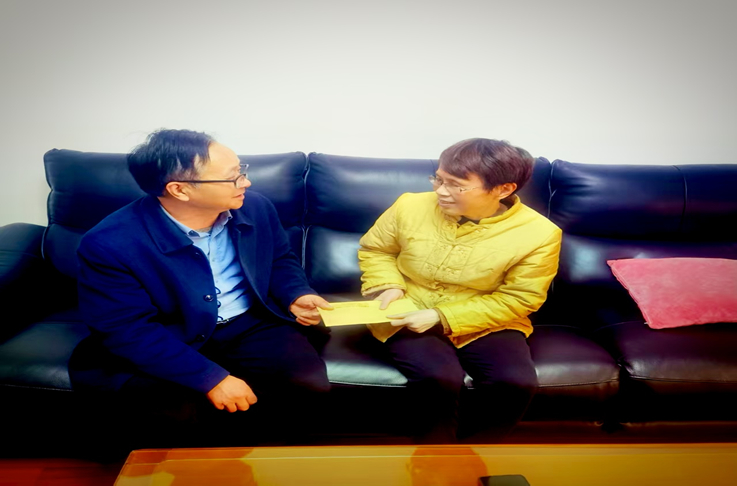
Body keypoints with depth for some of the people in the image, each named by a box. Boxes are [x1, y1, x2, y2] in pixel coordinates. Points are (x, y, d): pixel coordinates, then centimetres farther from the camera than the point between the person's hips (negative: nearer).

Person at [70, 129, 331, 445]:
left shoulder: (255, 207, -5)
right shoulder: (110, 243, -21)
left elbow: (281, 260, 13)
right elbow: (128, 330, -22)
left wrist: (295, 296, -9)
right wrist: (210, 378, -28)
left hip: (253, 324, 3)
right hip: (171, 342, -2)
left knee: (309, 383, -23)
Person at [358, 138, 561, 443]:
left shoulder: (537, 233, -16)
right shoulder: (410, 206, -10)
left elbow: (517, 301, -10)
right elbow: (373, 249, 8)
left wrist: (444, 318, -19)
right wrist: (389, 285, -13)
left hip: (483, 323, 1)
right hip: (406, 319, 0)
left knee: (516, 382, -25)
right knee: (439, 378, -30)